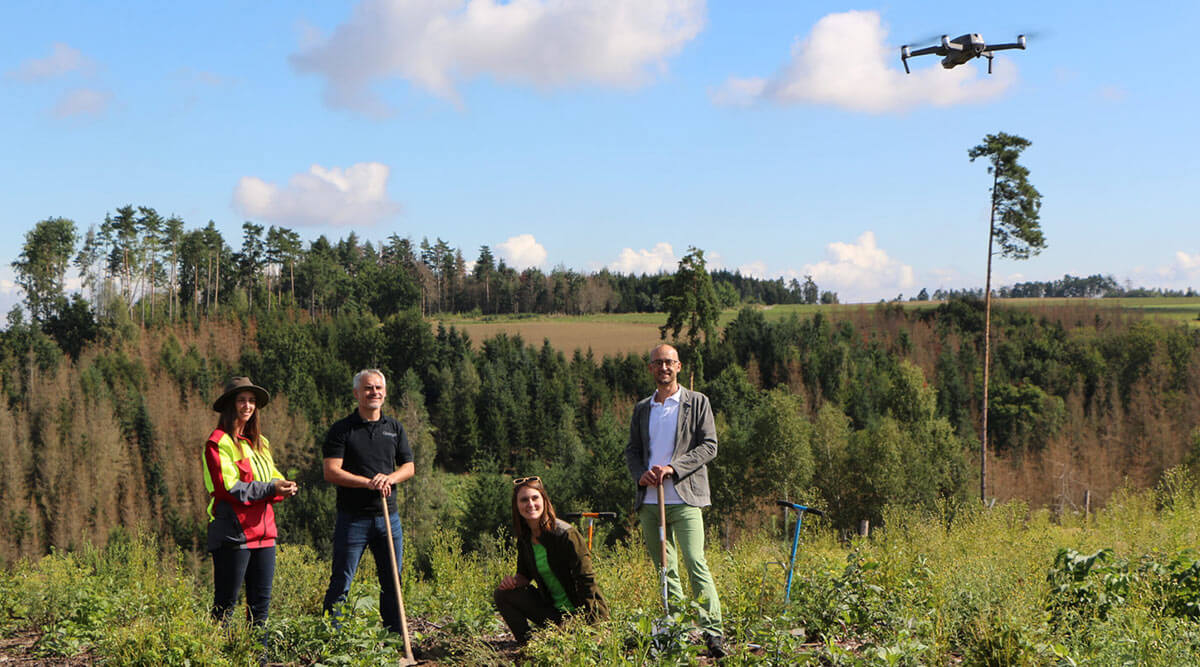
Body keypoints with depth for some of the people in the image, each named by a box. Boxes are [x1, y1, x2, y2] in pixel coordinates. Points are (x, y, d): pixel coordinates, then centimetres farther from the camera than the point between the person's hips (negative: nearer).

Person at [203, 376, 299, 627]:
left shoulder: (259, 442, 20)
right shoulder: (219, 442, -6)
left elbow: (272, 477, 17)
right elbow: (227, 487, -15)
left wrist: (283, 486, -7)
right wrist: (270, 489, -20)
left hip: (263, 531, 7)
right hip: (233, 531, -7)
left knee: (261, 601, 9)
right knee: (226, 603, -4)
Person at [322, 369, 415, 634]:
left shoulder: (395, 428, 12)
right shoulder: (342, 429, -1)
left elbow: (408, 467, 12)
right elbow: (331, 472, -9)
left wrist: (389, 478, -10)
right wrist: (369, 482, -19)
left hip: (388, 516, 4)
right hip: (353, 518, -4)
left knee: (393, 582, 9)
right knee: (340, 584, -2)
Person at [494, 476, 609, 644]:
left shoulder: (566, 534, -21)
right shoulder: (524, 538, 1)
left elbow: (586, 580, -20)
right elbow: (525, 574, 14)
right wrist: (513, 581, -11)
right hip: (553, 608, 7)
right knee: (503, 594, -5)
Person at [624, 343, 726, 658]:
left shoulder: (697, 402, 5)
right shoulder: (642, 408, 17)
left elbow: (709, 446, -2)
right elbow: (631, 450, 18)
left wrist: (672, 467, -14)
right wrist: (641, 475, -4)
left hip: (684, 499, -5)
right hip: (649, 501, 5)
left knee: (696, 564, -16)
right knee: (665, 570, 7)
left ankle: (713, 633, -17)